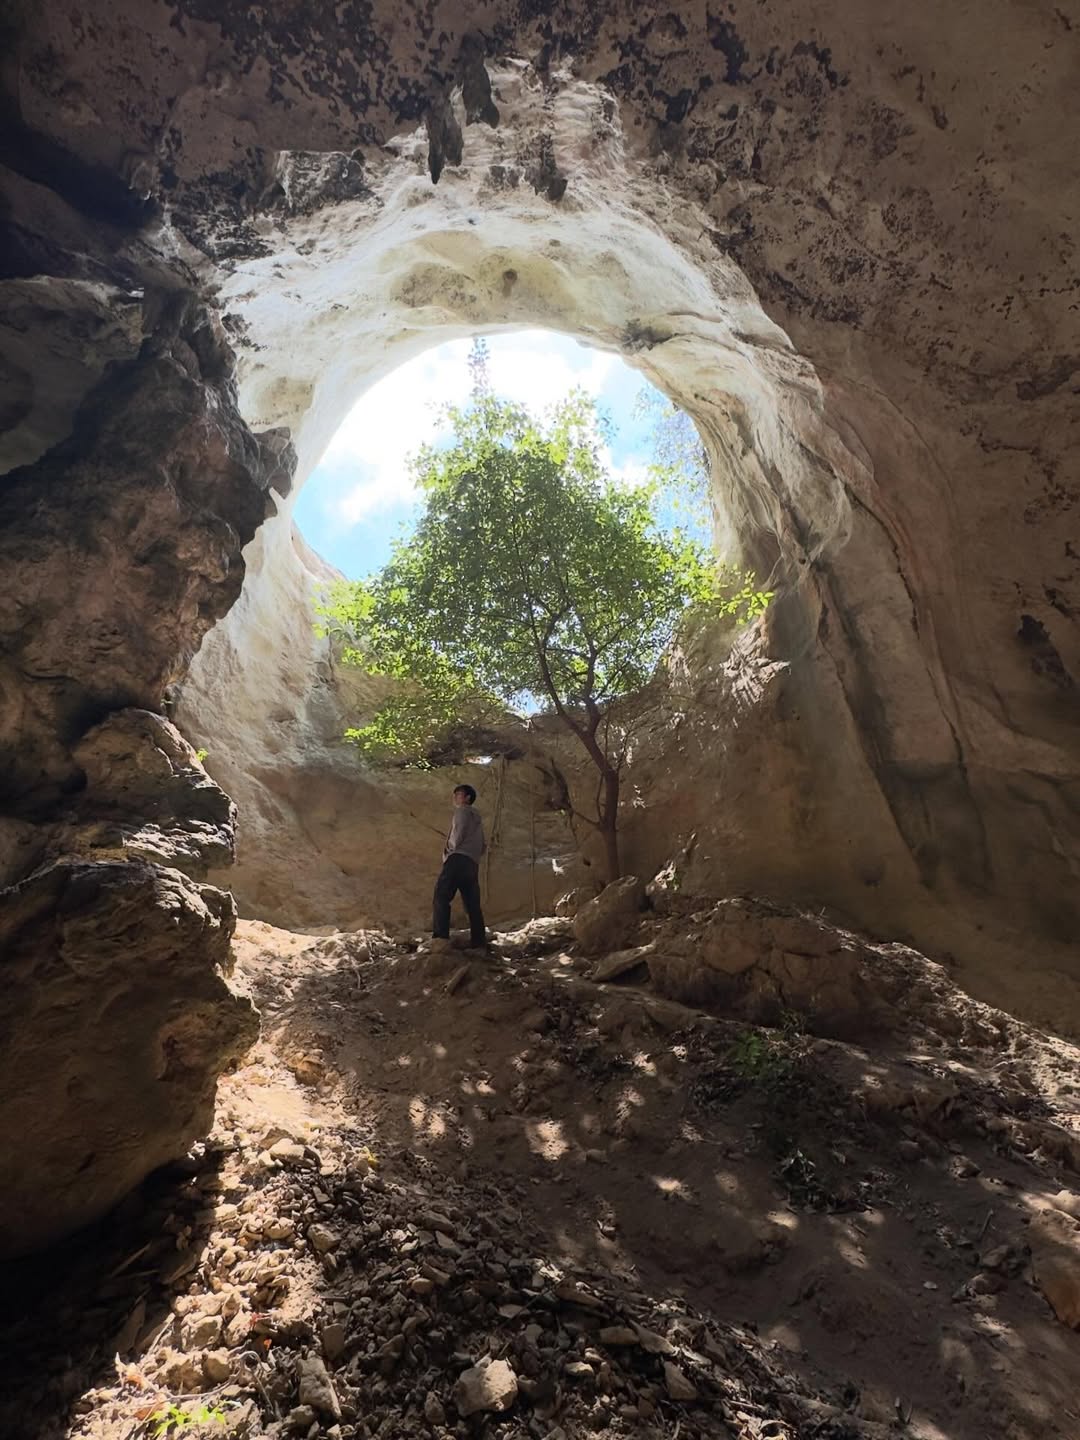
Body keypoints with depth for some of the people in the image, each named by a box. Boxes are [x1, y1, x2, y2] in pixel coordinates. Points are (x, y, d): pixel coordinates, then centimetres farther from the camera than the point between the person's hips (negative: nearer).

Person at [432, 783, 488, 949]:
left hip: (458, 859, -9)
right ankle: (479, 942, 1)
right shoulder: (477, 818, 32)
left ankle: (440, 936, -30)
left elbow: (459, 833, -8)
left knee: (441, 897, -17)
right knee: (473, 905, 5)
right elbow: (483, 847, 29)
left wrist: (450, 851, 3)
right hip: (473, 864, 9)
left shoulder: (463, 811, 7)